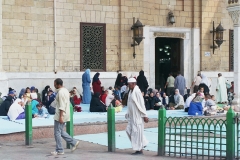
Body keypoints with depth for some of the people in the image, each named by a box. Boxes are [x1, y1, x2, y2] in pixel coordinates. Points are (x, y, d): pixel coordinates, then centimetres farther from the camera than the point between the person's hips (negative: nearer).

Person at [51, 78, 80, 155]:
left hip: (61, 115, -10)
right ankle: (74, 142, 16)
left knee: (57, 133, -2)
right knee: (61, 131, 18)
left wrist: (60, 116, -23)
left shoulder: (60, 92, -17)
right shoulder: (65, 90, 13)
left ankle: (59, 150, 3)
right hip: (65, 114, 10)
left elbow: (62, 106, -22)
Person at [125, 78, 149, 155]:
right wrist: (128, 114, 14)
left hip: (137, 115, -9)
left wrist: (145, 116, -18)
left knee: (137, 131, -4)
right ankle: (143, 143, 22)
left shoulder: (137, 91, -17)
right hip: (132, 115, 9)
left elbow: (141, 104, -18)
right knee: (129, 130, 10)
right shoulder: (131, 91, 10)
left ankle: (139, 150, 6)